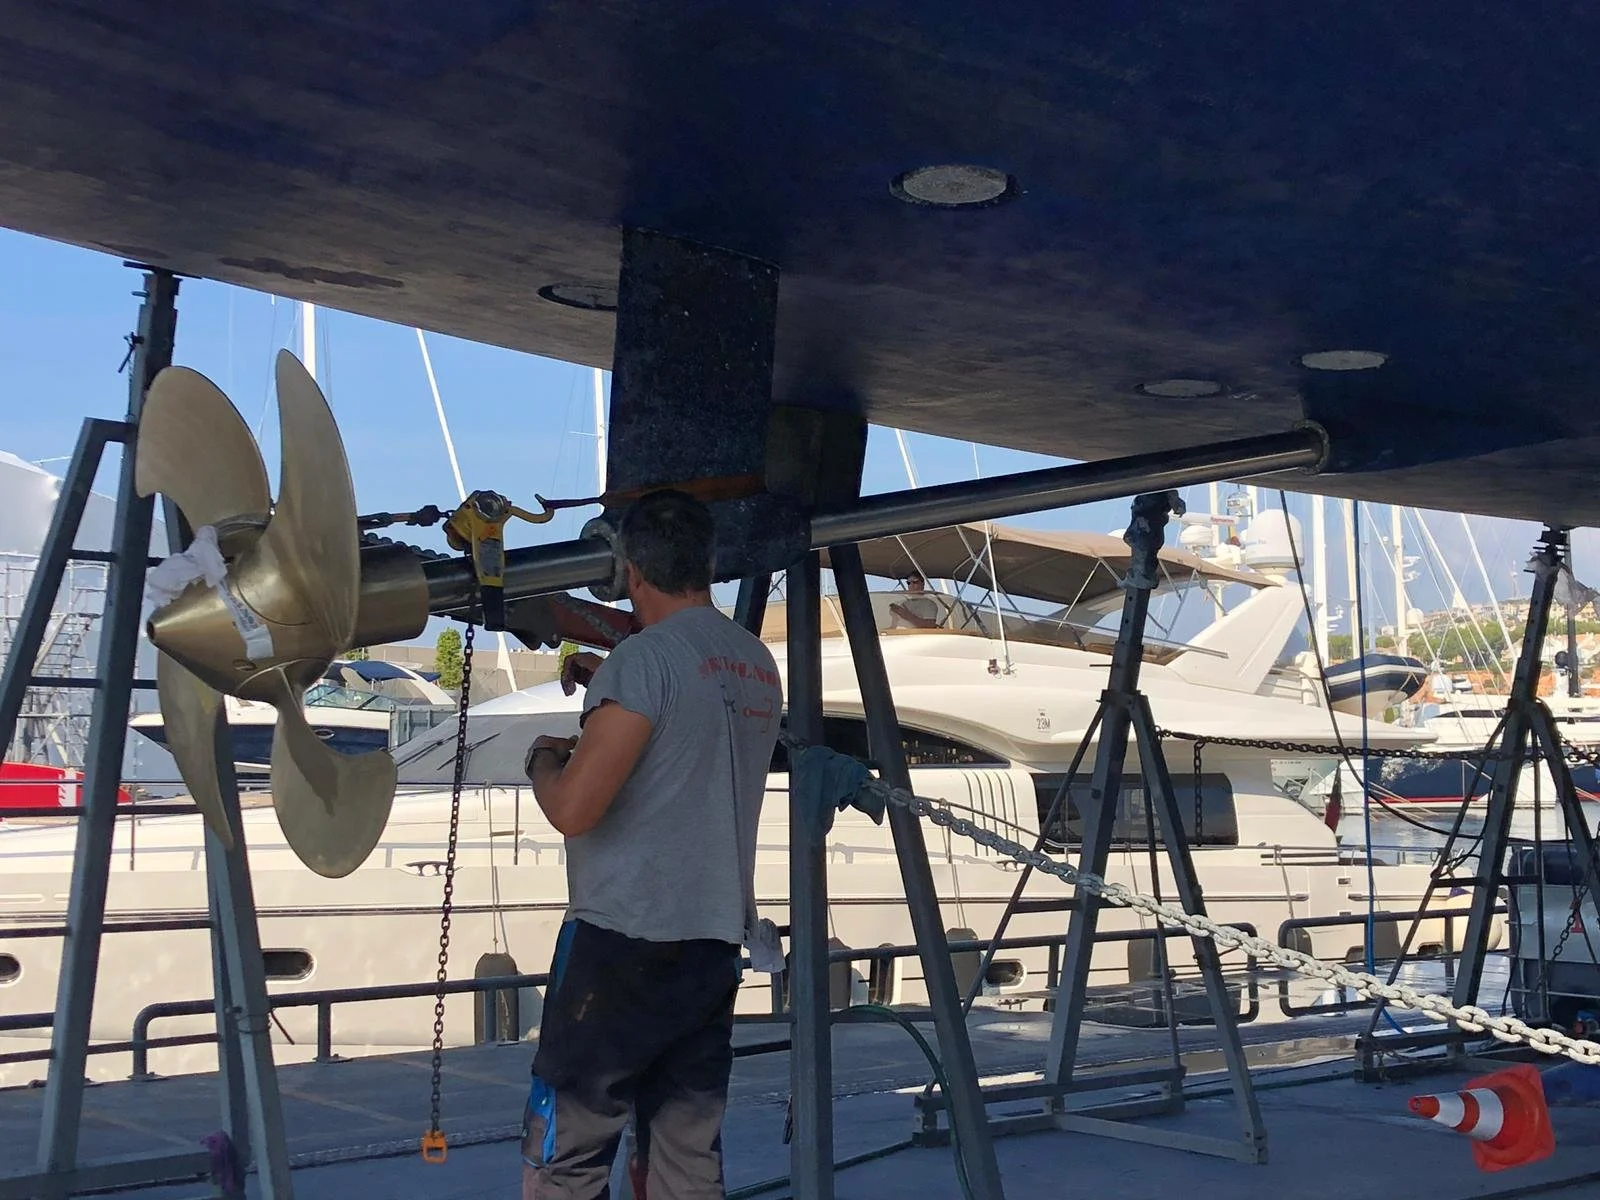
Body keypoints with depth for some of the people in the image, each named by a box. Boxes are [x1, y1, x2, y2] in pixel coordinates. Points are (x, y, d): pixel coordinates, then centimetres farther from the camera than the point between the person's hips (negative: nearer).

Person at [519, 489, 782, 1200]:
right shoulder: (759, 667, 11)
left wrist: (544, 760, 4)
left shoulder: (646, 658, -12)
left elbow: (573, 809, -16)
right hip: (718, 939, 7)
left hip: (624, 937, -7)